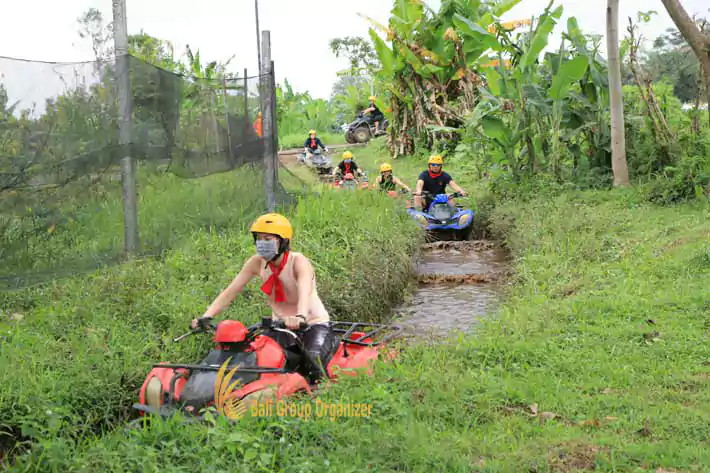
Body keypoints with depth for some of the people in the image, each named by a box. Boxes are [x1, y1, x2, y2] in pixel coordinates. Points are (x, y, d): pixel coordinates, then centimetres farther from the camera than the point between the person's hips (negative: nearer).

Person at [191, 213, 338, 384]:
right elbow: (230, 292, -11)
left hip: (313, 323, -5)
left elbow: (305, 292, -41)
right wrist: (206, 316, -26)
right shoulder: (257, 263, -7)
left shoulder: (298, 262, -20)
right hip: (281, 325, 5)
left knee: (313, 359, -30)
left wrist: (300, 317, -62)